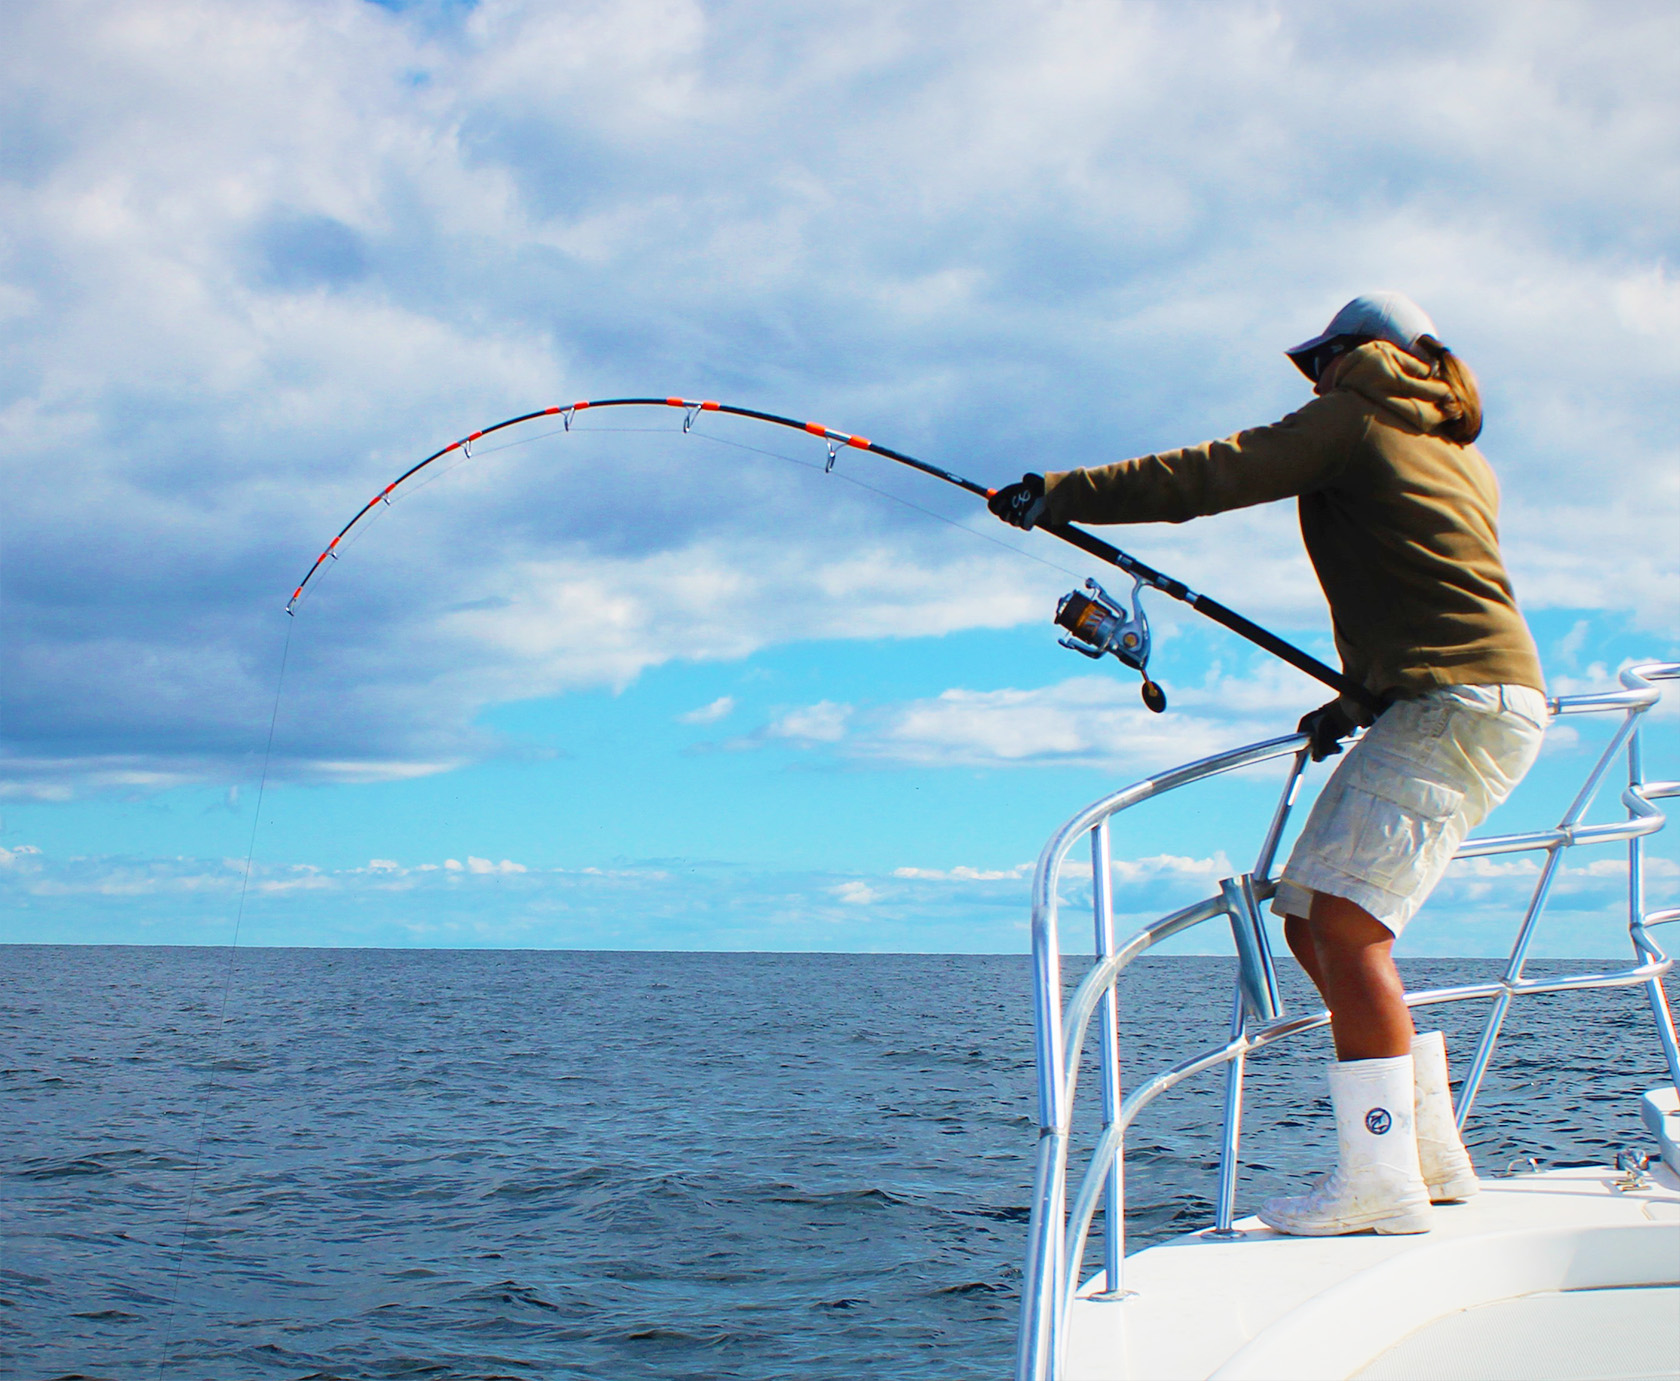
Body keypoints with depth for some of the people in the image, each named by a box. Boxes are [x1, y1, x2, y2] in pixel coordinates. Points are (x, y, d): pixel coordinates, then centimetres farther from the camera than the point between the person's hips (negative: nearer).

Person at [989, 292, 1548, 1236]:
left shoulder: (1353, 420, 1)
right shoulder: (1463, 457, 26)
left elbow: (1203, 479, -3)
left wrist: (1056, 496, 3)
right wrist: (1358, 700, 21)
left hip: (1461, 703, -9)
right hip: (1451, 705, 9)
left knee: (1347, 920, -17)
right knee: (1313, 918, 8)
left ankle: (1382, 1178, -20)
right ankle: (1433, 1155, 10)